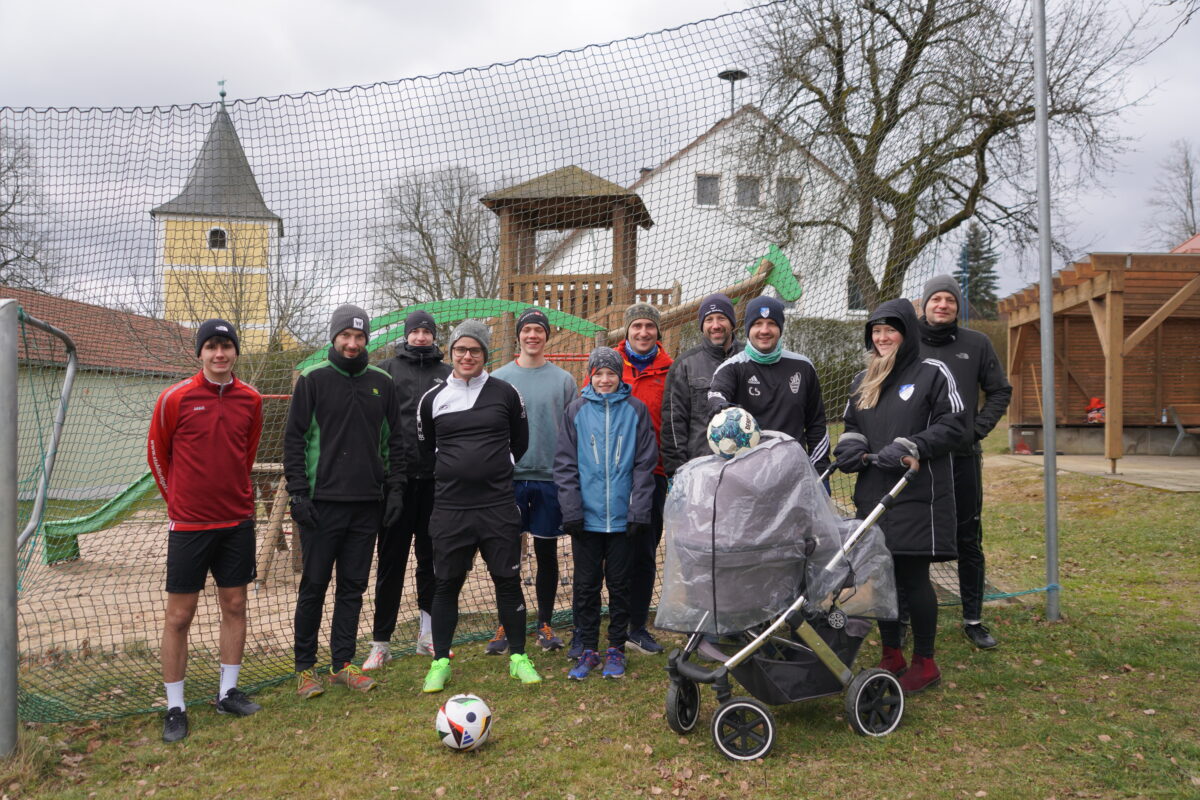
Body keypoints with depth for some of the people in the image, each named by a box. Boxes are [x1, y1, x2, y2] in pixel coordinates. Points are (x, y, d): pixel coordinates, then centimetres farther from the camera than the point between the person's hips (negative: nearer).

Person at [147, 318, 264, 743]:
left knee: (235, 605, 10)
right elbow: (156, 454, 4)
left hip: (237, 520, 4)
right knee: (179, 616, 1)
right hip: (188, 523, -3)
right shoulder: (175, 398, -8)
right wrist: (179, 500, 10)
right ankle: (175, 708, 14)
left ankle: (228, 693, 25)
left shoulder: (251, 399, 2)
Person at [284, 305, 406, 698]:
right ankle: (305, 668, 16)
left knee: (353, 586, 9)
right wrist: (298, 492, -9)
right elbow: (294, 438, -3)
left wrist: (395, 488, 5)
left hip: (367, 504, 3)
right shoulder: (313, 379, -2)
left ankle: (343, 664, 20)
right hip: (322, 503, -3)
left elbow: (394, 440, 12)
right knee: (314, 586, 3)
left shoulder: (382, 382, 9)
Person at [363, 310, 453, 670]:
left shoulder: (448, 374, 10)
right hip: (398, 478, -2)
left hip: (435, 480, 2)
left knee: (432, 558, 11)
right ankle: (381, 643, 11)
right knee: (391, 561, 3)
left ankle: (428, 635, 22)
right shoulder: (387, 370, 5)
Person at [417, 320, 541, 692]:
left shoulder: (506, 393, 2)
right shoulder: (433, 399, 4)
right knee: (446, 584, 6)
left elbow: (520, 443, 14)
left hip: (499, 506, 0)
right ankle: (440, 662, 20)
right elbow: (424, 449, 17)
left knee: (508, 580, 5)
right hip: (449, 508, 1)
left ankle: (518, 658, 18)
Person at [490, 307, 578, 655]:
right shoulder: (499, 378, 5)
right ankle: (506, 625, 15)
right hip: (509, 478, 0)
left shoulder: (563, 380, 5)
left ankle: (545, 624, 20)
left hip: (550, 478, 0)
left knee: (547, 554, 8)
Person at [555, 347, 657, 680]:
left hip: (622, 517, 0)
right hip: (586, 516, 1)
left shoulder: (635, 409, 2)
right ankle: (588, 650, 20)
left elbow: (645, 463, 1)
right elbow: (565, 465, 2)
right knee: (586, 585, 8)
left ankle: (616, 649, 21)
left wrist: (639, 511, -6)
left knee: (619, 584, 9)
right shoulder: (576, 410, 3)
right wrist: (571, 511, -7)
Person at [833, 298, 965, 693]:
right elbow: (852, 427, 25)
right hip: (873, 493, 6)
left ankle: (925, 663, 14)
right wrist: (849, 446, 2)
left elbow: (951, 426, -5)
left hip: (916, 494, -5)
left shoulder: (932, 373, -1)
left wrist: (909, 448, -17)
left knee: (913, 578, -2)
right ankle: (892, 657, 23)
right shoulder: (862, 381, 16)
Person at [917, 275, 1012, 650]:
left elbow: (1000, 391, 12)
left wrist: (979, 428, 0)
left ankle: (973, 619, 19)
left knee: (969, 541, 8)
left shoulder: (976, 344, 5)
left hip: (963, 457, 1)